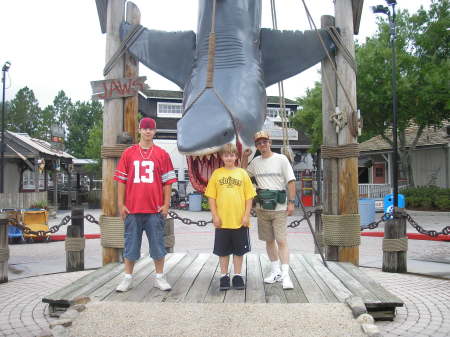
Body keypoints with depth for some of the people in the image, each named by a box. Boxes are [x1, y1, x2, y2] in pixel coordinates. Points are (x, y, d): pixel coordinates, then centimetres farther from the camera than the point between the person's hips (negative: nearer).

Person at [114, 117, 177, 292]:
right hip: (132, 208, 1)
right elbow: (122, 180, 7)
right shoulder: (128, 153, 7)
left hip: (155, 209, 0)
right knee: (131, 244, 8)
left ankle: (159, 277, 17)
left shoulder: (162, 154, 5)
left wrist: (166, 204, -2)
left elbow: (167, 181, 5)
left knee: (157, 244, 5)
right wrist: (121, 204, 1)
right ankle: (128, 278, 19)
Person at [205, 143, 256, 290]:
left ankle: (238, 276, 23)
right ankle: (224, 276, 22)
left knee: (239, 250, 10)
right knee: (223, 251, 9)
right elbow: (211, 196, 2)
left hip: (240, 221, 0)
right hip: (222, 221, 0)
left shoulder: (242, 173, 2)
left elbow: (249, 196, 3)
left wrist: (246, 215, -4)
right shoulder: (217, 173, 3)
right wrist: (215, 216, -4)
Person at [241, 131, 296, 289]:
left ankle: (285, 275, -7)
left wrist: (291, 202, -12)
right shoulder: (256, 162, 10)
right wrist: (244, 157, 12)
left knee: (281, 241, -9)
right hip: (262, 208, 5)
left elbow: (291, 181, -5)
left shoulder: (281, 159, -3)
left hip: (279, 208, -5)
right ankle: (275, 271, 24)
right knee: (269, 240, 12)